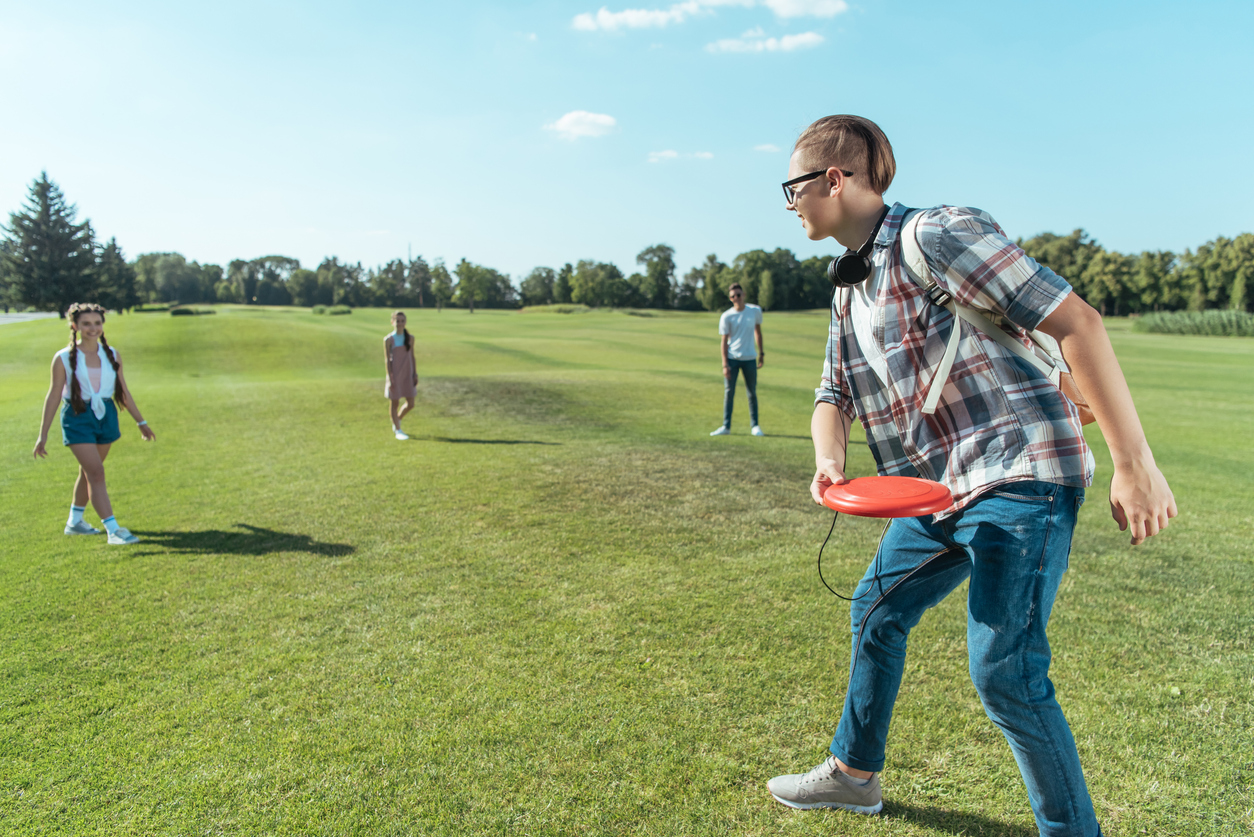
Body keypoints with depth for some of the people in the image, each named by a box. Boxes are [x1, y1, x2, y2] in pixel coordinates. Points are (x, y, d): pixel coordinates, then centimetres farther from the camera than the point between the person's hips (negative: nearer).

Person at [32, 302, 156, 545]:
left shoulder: (112, 355, 5)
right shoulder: (64, 358, -6)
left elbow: (123, 392, 12)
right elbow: (53, 396, -2)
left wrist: (141, 422, 13)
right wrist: (43, 435, -2)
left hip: (106, 416, 5)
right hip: (77, 418, -5)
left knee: (89, 472, 17)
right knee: (96, 473, -12)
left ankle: (75, 521, 35)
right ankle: (113, 529, -13)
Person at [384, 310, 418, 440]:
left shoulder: (410, 338, 5)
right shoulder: (388, 340, -6)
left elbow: (412, 357, 10)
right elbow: (387, 360, -6)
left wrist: (415, 374, 7)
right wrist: (390, 378, -11)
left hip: (408, 375, 4)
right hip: (395, 375, -4)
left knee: (410, 404, 4)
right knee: (395, 403, 5)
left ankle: (397, 419, 32)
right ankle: (398, 430, 16)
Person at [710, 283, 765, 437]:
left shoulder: (755, 311, 2)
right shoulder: (726, 316, -5)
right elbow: (724, 341, -4)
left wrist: (761, 353, 14)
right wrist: (725, 364, -11)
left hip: (749, 359, 1)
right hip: (732, 359, -1)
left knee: (752, 393, 7)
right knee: (729, 392, -1)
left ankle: (754, 426, 16)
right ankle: (726, 426, 6)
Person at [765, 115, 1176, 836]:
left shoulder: (937, 236, -14)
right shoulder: (850, 290, 14)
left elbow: (1077, 321, -18)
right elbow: (834, 396, 18)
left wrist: (1135, 464, -20)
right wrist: (830, 459, -6)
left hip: (1021, 477, -9)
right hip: (942, 490, 9)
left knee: (1004, 671, -11)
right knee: (878, 610, 17)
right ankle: (854, 774, 37)